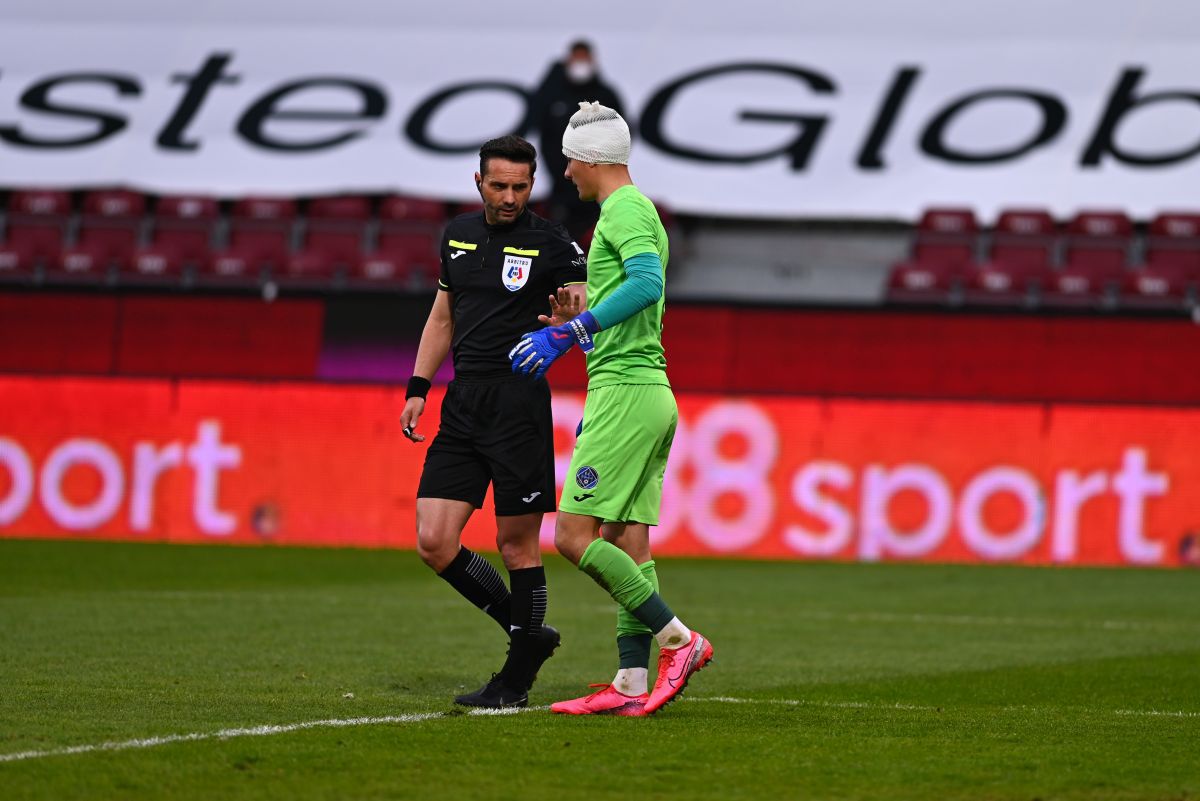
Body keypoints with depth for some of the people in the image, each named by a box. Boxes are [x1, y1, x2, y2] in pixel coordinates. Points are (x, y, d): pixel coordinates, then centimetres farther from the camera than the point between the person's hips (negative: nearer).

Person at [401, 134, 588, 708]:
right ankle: (529, 633, 14)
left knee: (517, 543, -3)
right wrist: (417, 389, 17)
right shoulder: (458, 236, 14)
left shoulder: (552, 244, -3)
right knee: (434, 542, -2)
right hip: (461, 403, 6)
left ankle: (518, 679, 8)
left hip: (519, 403, -6)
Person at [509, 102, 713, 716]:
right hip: (651, 394, 10)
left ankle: (679, 641, -12)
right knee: (628, 549, 7)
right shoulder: (637, 211, 23)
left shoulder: (625, 209, -9)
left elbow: (647, 283, -28)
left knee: (574, 536, -12)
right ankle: (632, 684, 4)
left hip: (625, 392, -10)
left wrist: (571, 331, -28)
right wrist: (575, 330, 26)